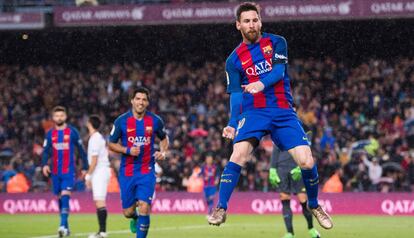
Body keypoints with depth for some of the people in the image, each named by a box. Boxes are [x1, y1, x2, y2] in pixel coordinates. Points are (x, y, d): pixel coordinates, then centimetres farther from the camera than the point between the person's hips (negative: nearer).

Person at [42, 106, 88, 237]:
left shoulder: (72, 132, 0)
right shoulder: (50, 134, 9)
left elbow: (81, 150, 5)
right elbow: (46, 151, 6)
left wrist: (85, 167, 5)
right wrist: (44, 164, -13)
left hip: (69, 171, -4)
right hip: (55, 172, 4)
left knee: (65, 196, -19)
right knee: (60, 198, 9)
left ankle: (63, 225, -25)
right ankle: (66, 227, 19)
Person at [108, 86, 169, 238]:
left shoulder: (155, 121, 0)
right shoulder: (121, 121, -4)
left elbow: (164, 139, 17)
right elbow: (111, 144, 3)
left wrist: (163, 152, -4)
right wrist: (127, 150, -14)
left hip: (147, 171, -1)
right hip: (127, 172, 1)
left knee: (144, 207, -15)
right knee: (128, 212, 7)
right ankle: (135, 218, 44)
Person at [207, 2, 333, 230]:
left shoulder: (276, 42, 6)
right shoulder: (234, 60, 8)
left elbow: (278, 71, -10)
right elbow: (235, 93, 3)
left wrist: (261, 84, -32)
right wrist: (232, 123, -13)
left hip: (283, 111, 0)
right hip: (253, 111, 0)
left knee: (306, 161, -11)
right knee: (238, 155, -25)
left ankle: (314, 205, 15)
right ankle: (221, 209, -21)